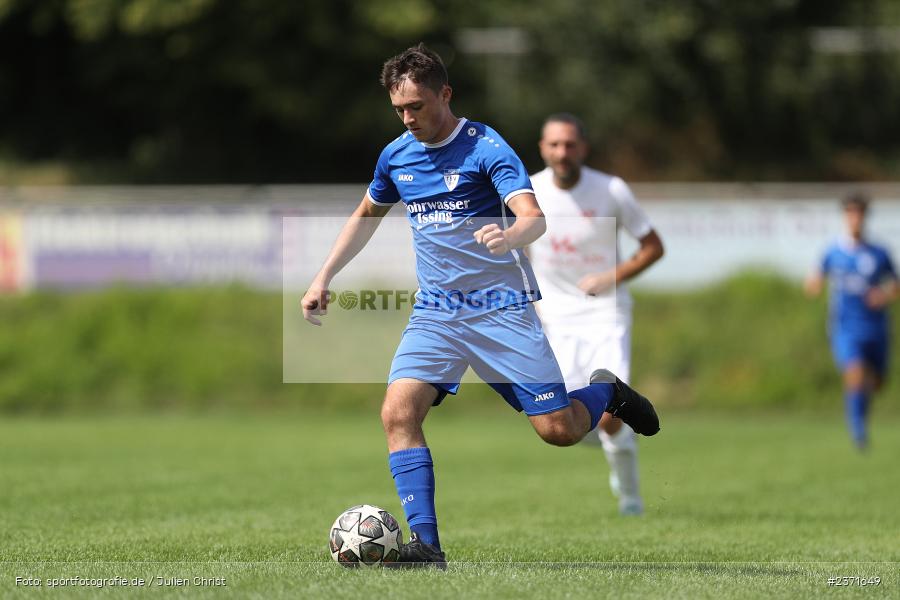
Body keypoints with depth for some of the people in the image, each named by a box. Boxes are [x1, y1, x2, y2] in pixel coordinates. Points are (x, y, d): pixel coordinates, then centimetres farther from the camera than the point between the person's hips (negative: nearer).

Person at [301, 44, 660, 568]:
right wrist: (324, 278, 19)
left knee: (559, 429, -6)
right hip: (435, 311, 5)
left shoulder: (485, 148, -12)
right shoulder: (396, 155, 6)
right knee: (398, 412, -18)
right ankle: (425, 545, -17)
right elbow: (366, 216, 25)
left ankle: (606, 391, 29)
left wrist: (508, 235, -47)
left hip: (502, 308, -4)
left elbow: (534, 217, -25)